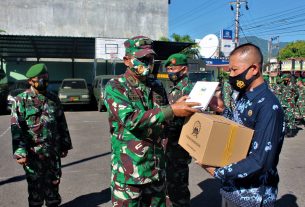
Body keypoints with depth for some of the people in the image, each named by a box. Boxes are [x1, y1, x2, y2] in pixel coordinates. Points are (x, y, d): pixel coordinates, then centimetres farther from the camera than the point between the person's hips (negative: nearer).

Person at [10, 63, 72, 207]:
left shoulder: (53, 99, 8)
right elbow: (16, 128, -11)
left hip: (53, 152, 4)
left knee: (53, 182, 15)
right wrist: (20, 152, -17)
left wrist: (65, 145, 12)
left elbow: (62, 123, 13)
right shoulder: (22, 100, -6)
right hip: (33, 153, -4)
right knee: (35, 185, 9)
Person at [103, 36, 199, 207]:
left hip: (157, 167, 6)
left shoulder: (157, 86, 8)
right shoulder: (115, 87, -10)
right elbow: (129, 119, -25)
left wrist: (184, 112, -3)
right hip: (129, 170, -5)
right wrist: (171, 110, -28)